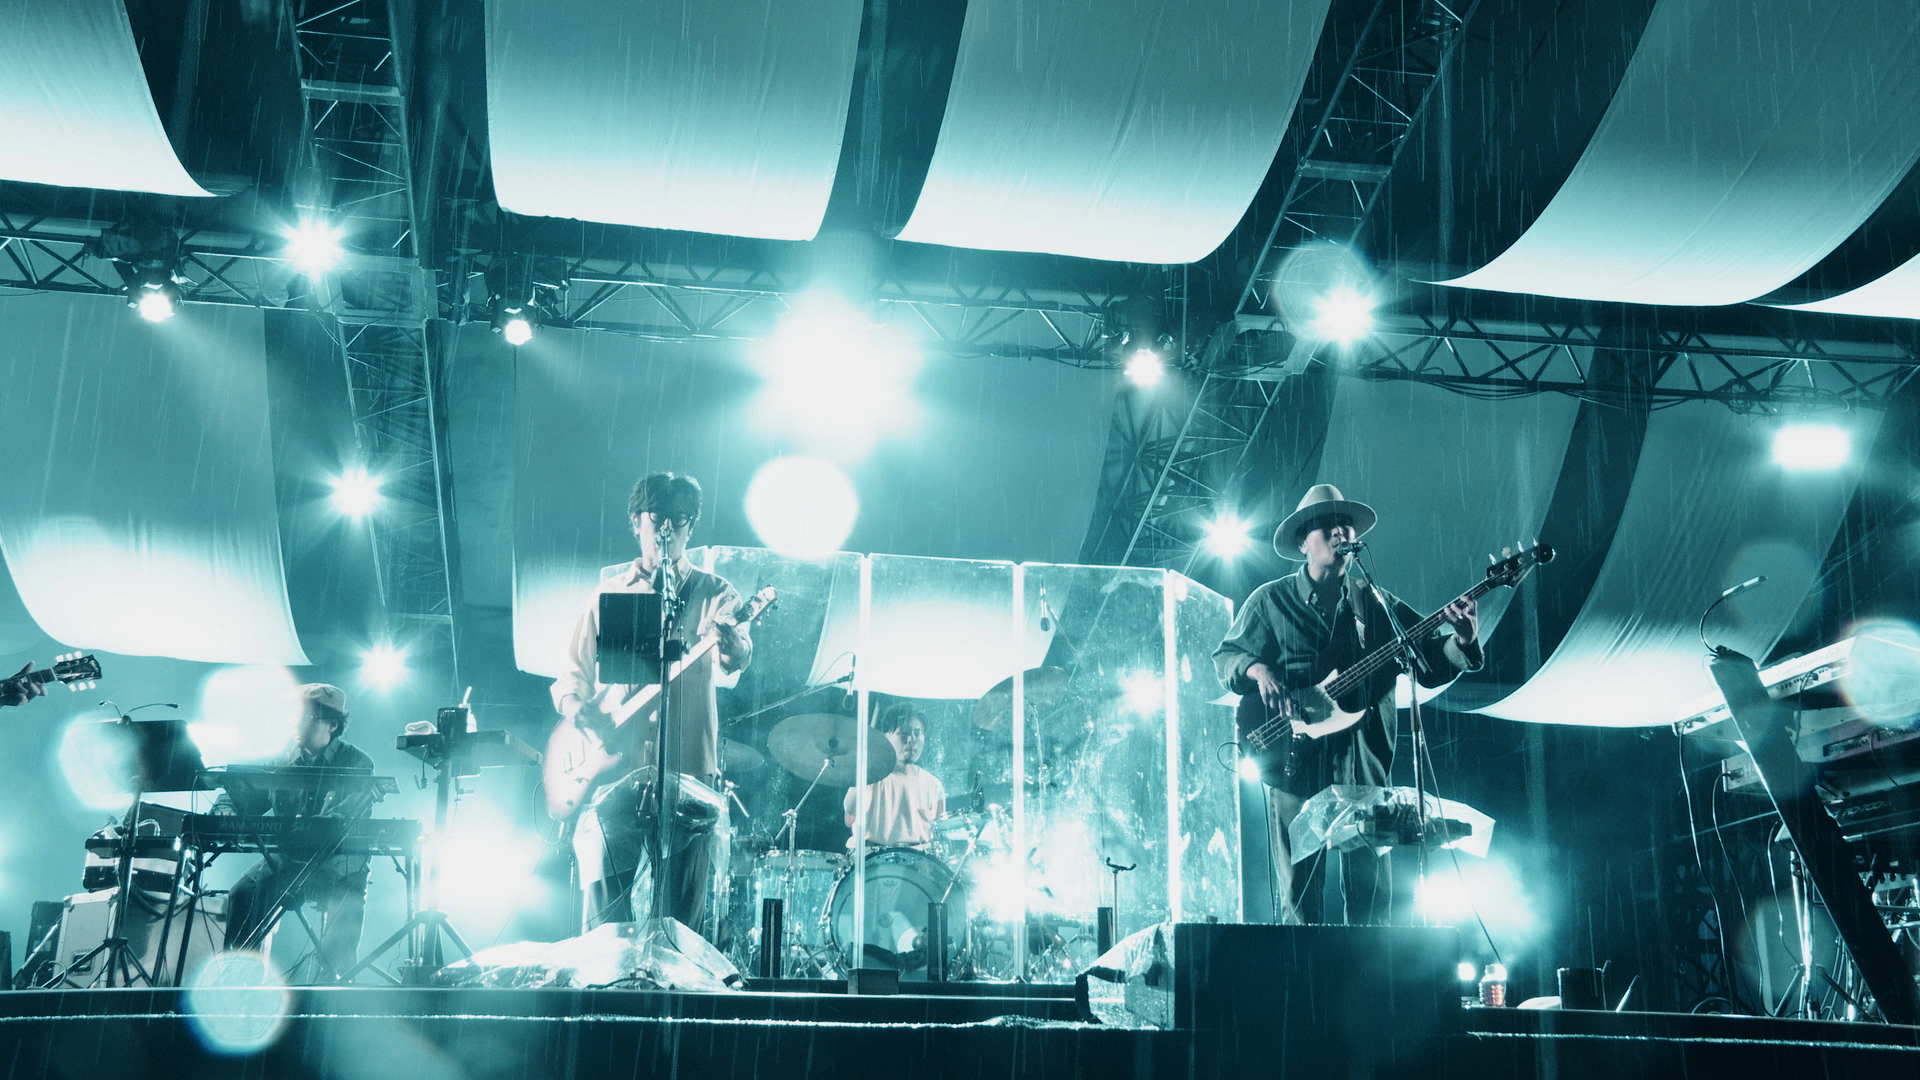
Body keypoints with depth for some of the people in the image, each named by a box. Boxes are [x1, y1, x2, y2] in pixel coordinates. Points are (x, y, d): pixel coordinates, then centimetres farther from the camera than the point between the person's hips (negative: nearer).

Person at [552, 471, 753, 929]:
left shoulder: (713, 593, 5)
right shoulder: (609, 592, 13)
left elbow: (736, 659, -15)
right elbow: (573, 673, 16)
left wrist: (732, 645, -39)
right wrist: (573, 703, -8)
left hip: (687, 775, -1)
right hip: (612, 771, 1)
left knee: (680, 921, 2)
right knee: (604, 920, -4)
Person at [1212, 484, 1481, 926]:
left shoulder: (1378, 604, 12)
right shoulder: (1270, 601, 7)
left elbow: (1432, 666, 7)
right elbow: (1224, 656, 8)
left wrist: (1462, 643, -14)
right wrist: (1258, 669, -14)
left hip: (1366, 771, 2)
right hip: (1296, 769, -2)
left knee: (1371, 898, 3)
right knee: (1300, 901, -1)